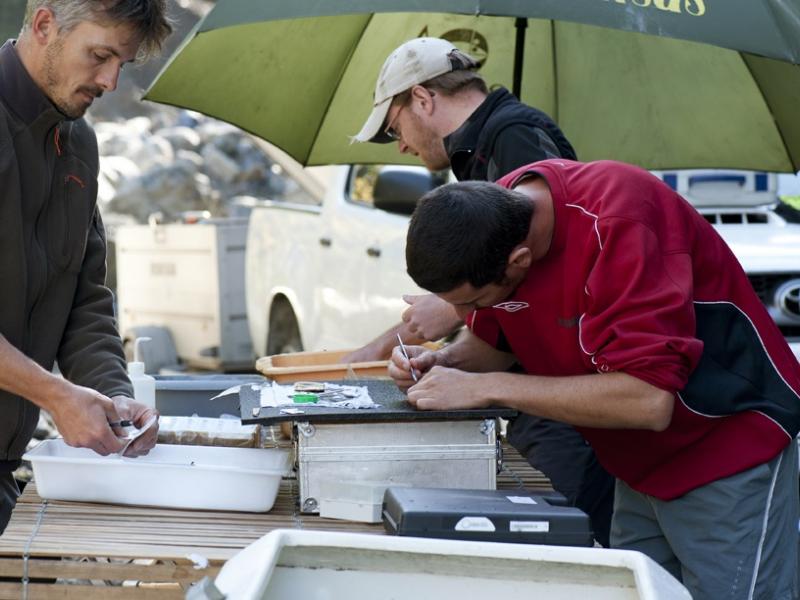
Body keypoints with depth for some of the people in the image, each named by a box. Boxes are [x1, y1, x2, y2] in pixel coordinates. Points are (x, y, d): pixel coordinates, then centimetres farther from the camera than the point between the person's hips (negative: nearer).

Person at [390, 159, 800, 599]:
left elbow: (648, 400, -38)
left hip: (728, 450, -7)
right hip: (641, 465, 7)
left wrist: (486, 388, -33)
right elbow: (490, 340, 9)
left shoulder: (616, 223, -32)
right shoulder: (491, 214, -10)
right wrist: (442, 362, -14)